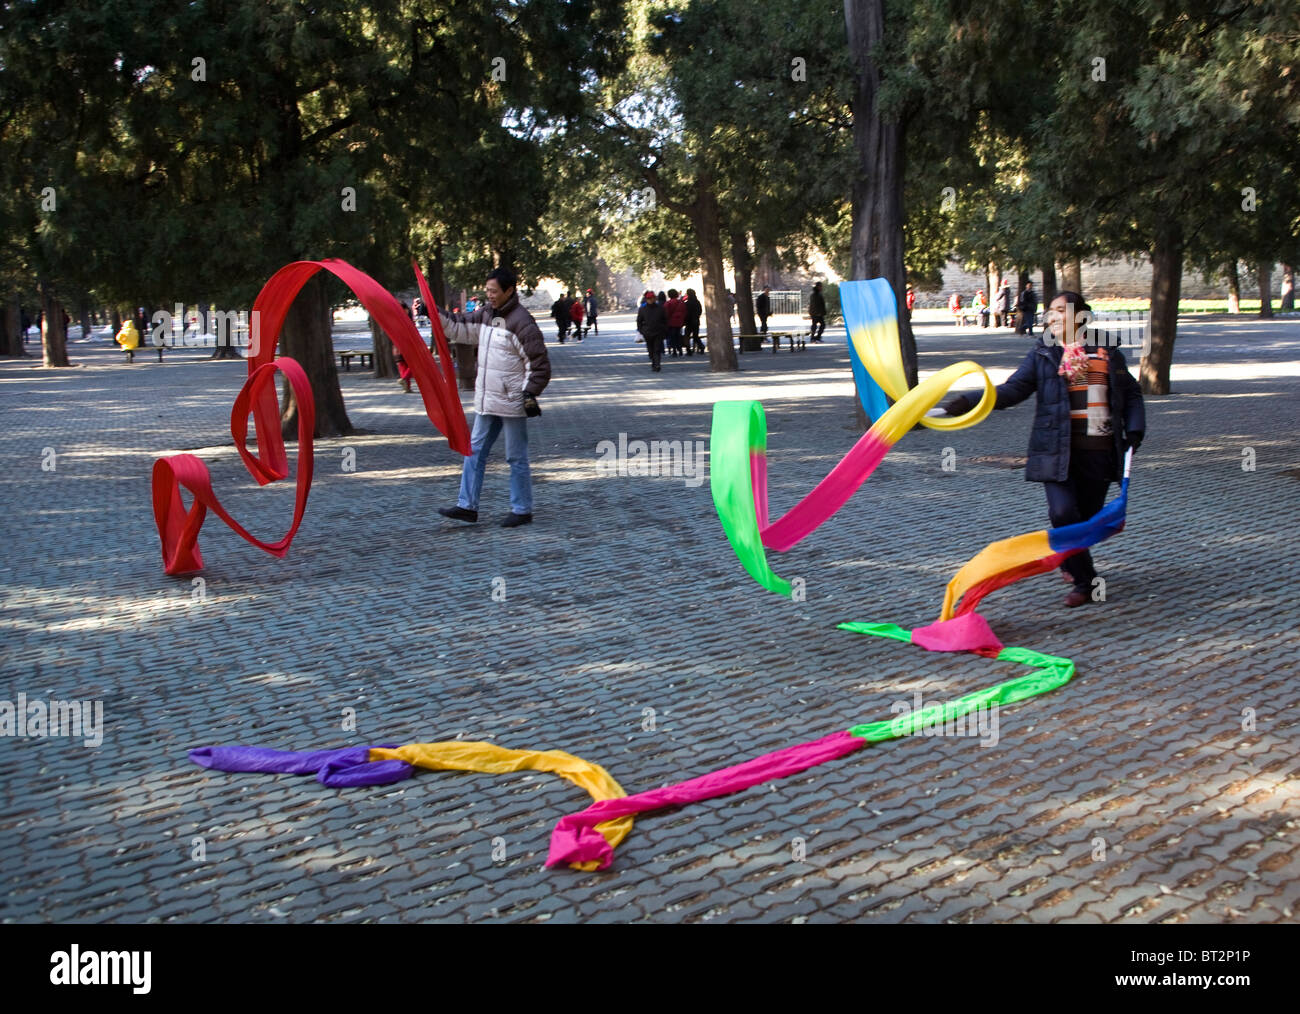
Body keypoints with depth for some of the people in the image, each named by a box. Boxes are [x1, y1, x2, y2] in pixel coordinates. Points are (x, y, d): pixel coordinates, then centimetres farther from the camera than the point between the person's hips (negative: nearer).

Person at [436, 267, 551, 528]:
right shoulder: (485, 314, 9)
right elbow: (459, 327, 18)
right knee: (475, 451, 10)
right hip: (486, 400, 8)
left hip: (512, 402, -8)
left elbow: (539, 364, -14)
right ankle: (467, 506, 16)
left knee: (516, 457, 2)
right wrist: (435, 313, 5)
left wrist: (530, 394, -19)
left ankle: (522, 511, 12)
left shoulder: (521, 322, -15)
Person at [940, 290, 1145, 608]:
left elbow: (1131, 394, 20)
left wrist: (1134, 432, 5)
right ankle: (1084, 582, 1)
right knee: (1063, 513, -14)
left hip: (1099, 450, 2)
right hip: (1057, 450, -2)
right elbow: (1013, 389, -4)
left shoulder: (1110, 354, 11)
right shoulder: (1043, 354, 6)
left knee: (1088, 516, 6)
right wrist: (967, 401, -18)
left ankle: (1071, 562, 36)